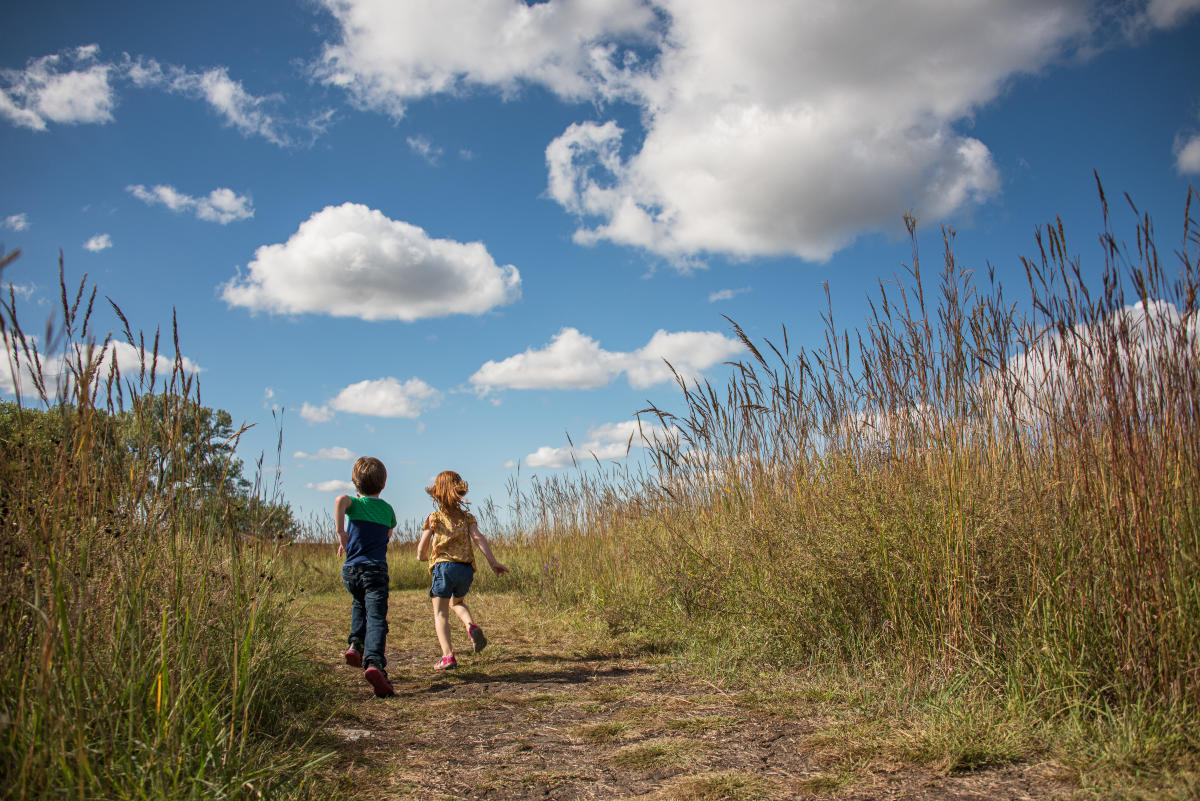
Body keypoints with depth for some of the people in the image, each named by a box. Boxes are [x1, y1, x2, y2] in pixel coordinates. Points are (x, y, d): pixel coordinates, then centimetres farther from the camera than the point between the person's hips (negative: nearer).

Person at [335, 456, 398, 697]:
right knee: (376, 618, -11)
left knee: (360, 604, 32)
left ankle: (356, 644, 16)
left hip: (351, 571, 1)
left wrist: (341, 532, -18)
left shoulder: (356, 504, 3)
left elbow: (340, 500, -22)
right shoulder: (387, 509, 12)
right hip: (376, 569, -1)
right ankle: (374, 662, -33)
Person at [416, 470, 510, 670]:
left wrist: (423, 557, 27)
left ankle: (448, 655, -11)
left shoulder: (434, 518, 4)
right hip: (466, 569, 4)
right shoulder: (467, 517, 10)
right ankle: (472, 626, 0)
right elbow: (478, 537, -6)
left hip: (444, 566, -4)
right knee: (456, 602, 29)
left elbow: (421, 551, 4)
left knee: (440, 612, 4)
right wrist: (493, 561, -12)